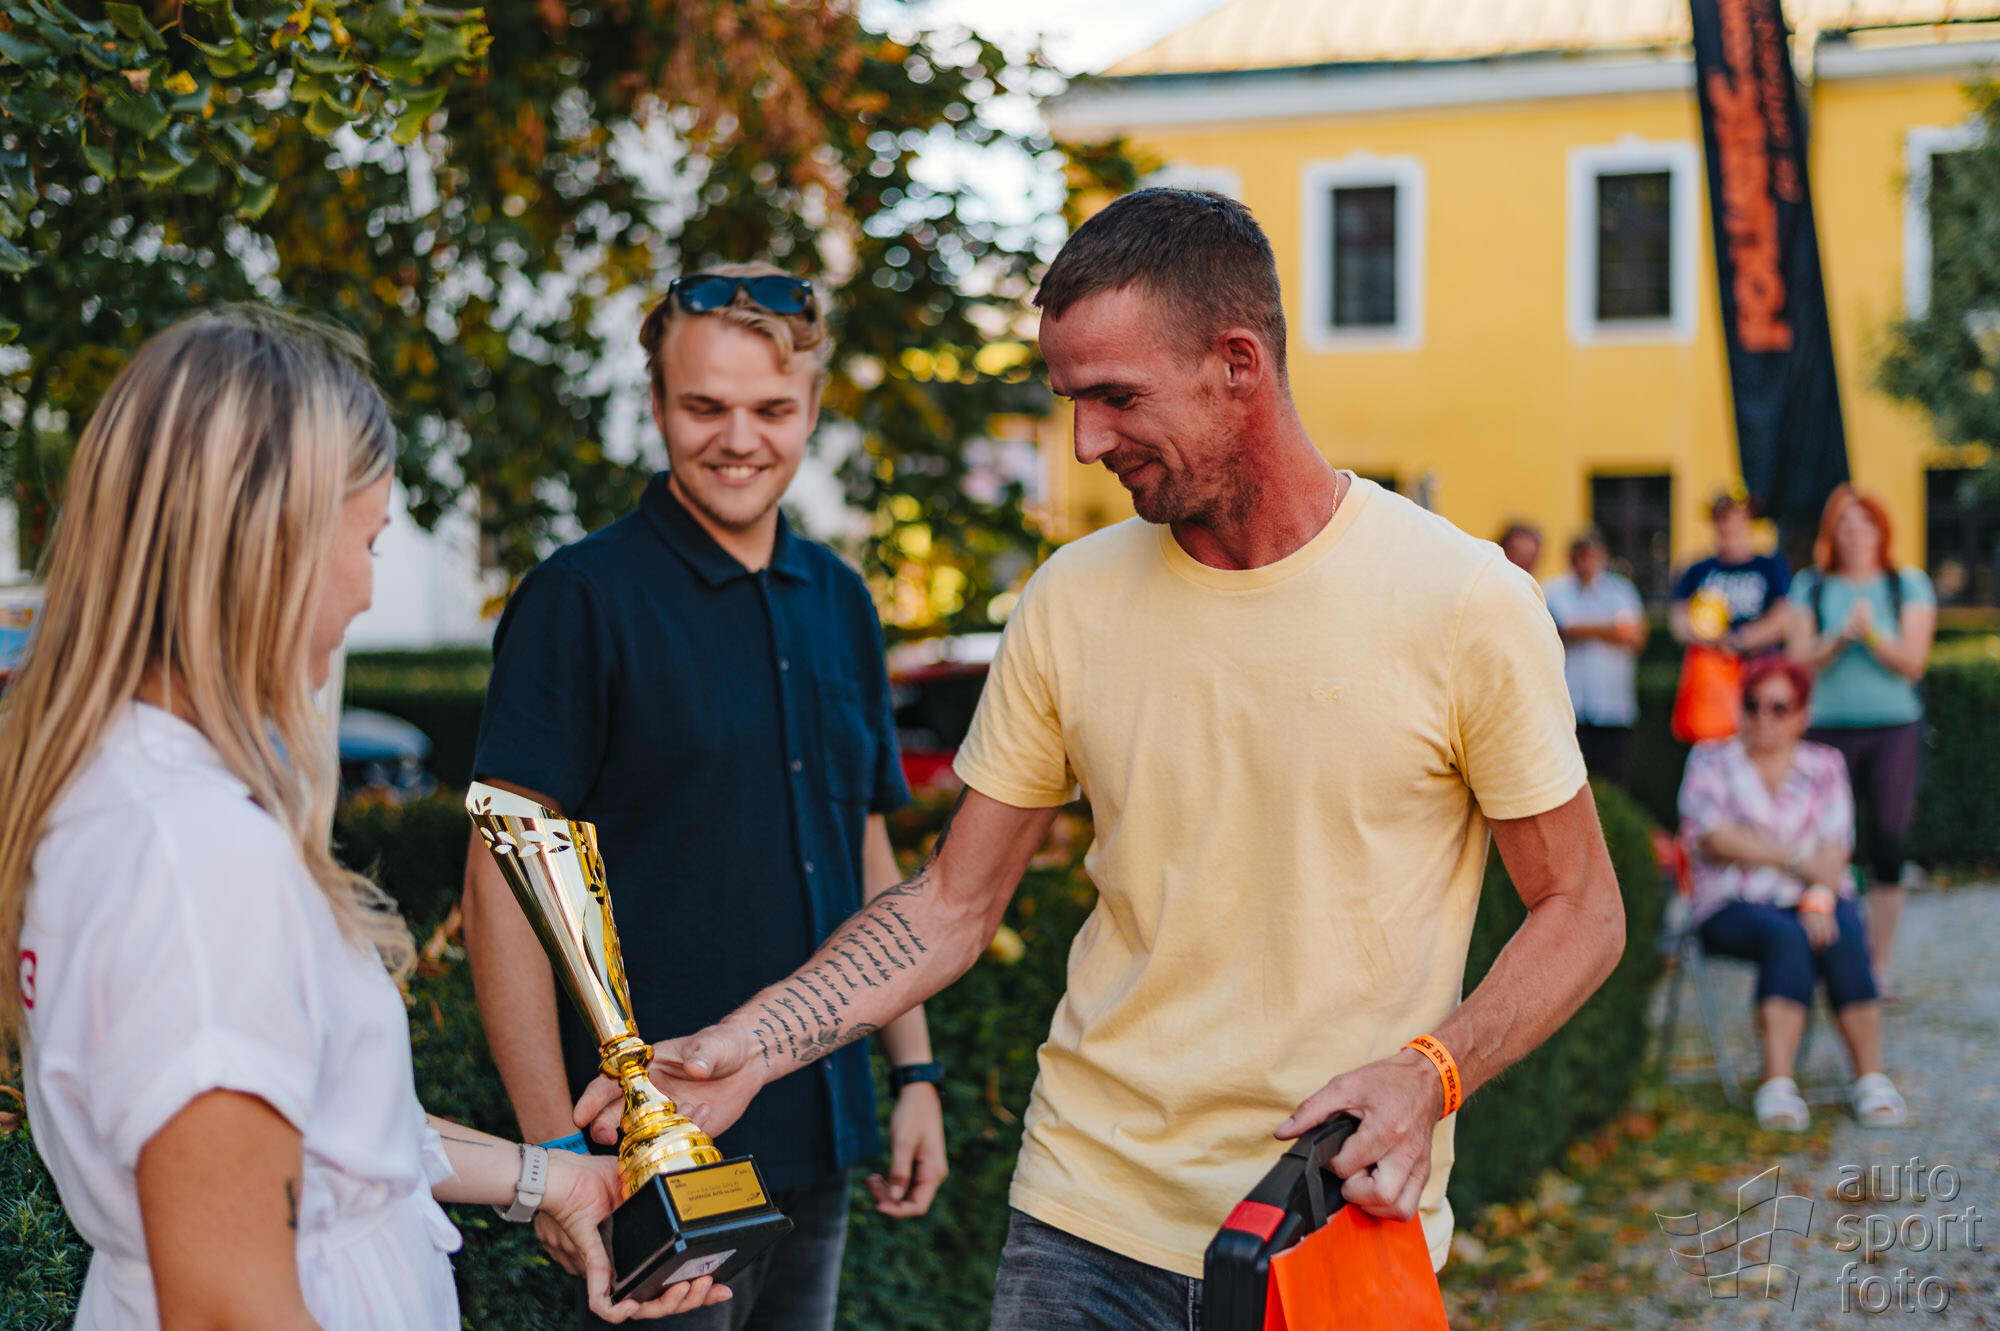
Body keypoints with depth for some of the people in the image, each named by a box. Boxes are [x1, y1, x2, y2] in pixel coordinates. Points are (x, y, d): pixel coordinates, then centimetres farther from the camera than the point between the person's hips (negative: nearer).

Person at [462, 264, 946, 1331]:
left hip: (817, 1150, 6)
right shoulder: (581, 599, -9)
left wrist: (915, 1073, 11)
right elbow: (501, 889, -13)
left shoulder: (839, 603, 10)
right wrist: (558, 1151, -18)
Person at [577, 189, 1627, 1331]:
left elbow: (1580, 911, -2)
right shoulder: (1071, 602, 0)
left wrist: (1429, 1075, -18)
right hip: (1089, 1213, 3)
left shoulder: (1465, 602, -10)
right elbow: (954, 903, 5)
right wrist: (749, 1047, -7)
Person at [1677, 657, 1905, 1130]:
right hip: (1737, 906, -2)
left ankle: (1872, 1078, -30)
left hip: (1816, 898, 2)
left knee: (1843, 943, -31)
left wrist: (1819, 899, -18)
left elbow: (1836, 846, 1)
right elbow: (1712, 835, -7)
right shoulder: (1711, 760, 9)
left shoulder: (1825, 765, 14)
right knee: (1787, 939, -34)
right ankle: (1778, 1086, -41)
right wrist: (1796, 860, -12)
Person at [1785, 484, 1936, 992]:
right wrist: (1840, 637, -16)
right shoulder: (1811, 588, 8)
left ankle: (1880, 965, 8)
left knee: (1889, 849, -2)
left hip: (1895, 729, 0)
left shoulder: (1909, 586, 6)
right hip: (1830, 728, 0)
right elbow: (1800, 660, 1)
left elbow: (1913, 662, -2)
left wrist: (1872, 634, -18)